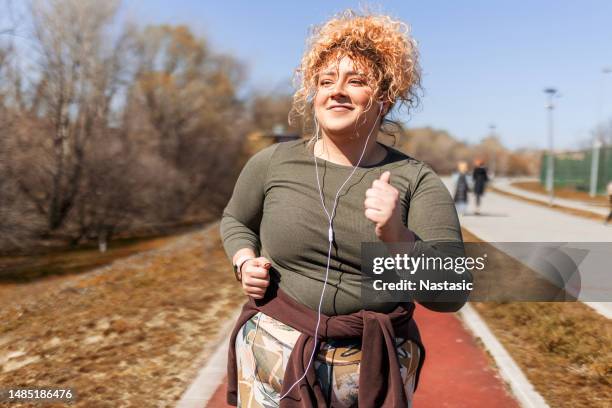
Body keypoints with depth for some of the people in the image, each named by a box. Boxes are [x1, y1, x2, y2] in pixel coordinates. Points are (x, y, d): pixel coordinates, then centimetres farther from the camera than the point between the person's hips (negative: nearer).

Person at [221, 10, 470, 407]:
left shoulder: (416, 180, -8)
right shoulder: (272, 163, -5)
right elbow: (235, 220, 15)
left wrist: (397, 236, -28)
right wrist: (245, 262, -5)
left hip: (376, 369, 0)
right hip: (274, 358, 1)